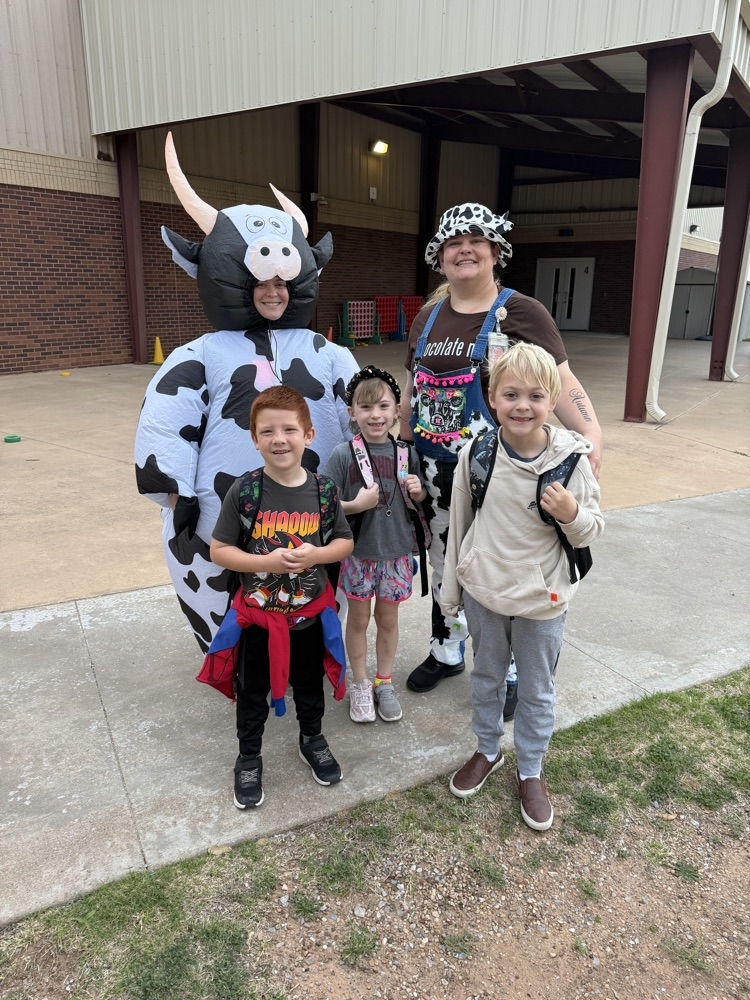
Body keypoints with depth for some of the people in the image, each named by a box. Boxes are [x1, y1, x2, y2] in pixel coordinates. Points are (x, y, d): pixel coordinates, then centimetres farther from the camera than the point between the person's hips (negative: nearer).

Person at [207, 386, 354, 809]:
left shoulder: (322, 490, -9)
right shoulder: (244, 492, -15)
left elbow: (345, 542, 0)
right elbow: (219, 550, -11)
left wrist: (315, 554, -20)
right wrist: (266, 562, -24)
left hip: (310, 612, 2)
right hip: (258, 614, -1)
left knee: (310, 682, 23)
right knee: (253, 691, 17)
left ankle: (313, 739, 49)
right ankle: (249, 758, 40)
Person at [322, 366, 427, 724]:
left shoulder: (406, 452, -4)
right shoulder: (343, 455, -13)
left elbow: (419, 500, 9)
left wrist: (417, 491, -12)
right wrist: (357, 504, -24)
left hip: (396, 551, 2)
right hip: (357, 552, -2)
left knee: (388, 618, 17)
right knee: (358, 618, 14)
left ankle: (384, 682, 37)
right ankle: (360, 685, 34)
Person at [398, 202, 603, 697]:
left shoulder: (521, 312, -7)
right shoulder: (428, 318, 10)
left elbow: (562, 382, -15)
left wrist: (592, 434, -30)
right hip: (436, 469, 5)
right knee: (444, 563, 18)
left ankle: (508, 673, 28)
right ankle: (446, 652, 39)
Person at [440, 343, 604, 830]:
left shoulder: (571, 457, -15)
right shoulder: (476, 454, -11)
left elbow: (593, 531, -5)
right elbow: (459, 524, 0)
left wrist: (572, 514, -28)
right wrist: (451, 589, 5)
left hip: (543, 599, -1)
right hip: (483, 591, 2)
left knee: (537, 690, 16)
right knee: (487, 677, 22)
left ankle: (530, 770, 39)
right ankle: (488, 750, 46)